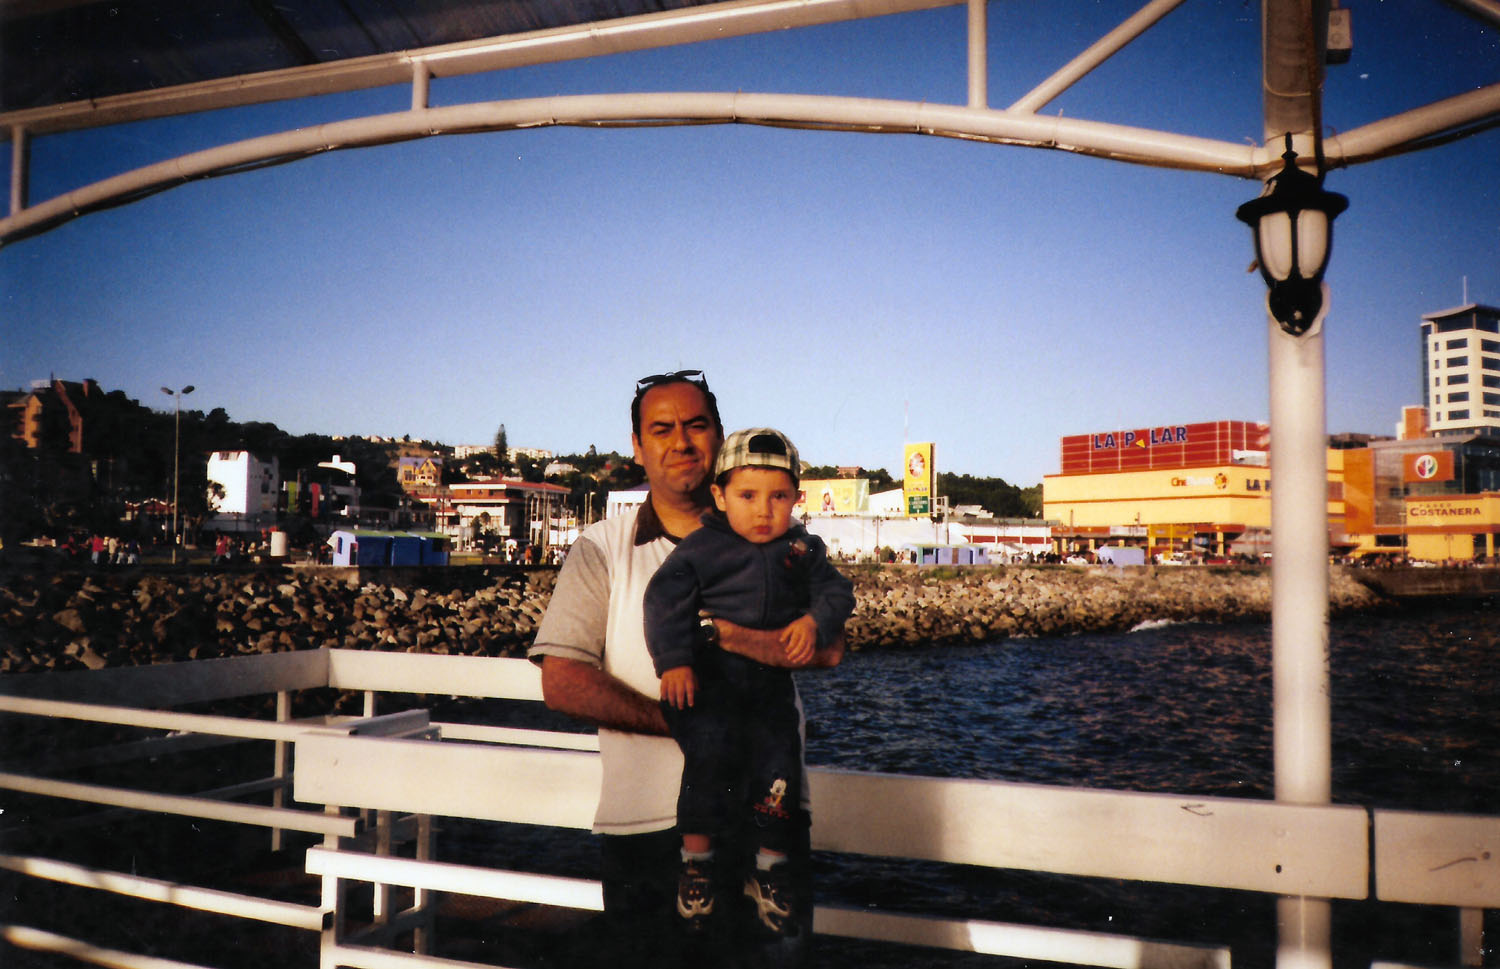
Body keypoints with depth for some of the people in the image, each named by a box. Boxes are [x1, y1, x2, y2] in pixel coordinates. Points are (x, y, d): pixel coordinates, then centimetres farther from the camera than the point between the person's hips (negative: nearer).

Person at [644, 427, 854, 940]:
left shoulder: (804, 549, 9)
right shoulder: (701, 547, -3)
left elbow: (836, 590, 6)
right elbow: (665, 598, -7)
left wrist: (814, 620, -16)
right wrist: (674, 662, -16)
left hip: (771, 682, 3)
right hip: (709, 676, -3)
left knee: (779, 766, -3)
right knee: (713, 753, -20)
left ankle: (769, 869, 18)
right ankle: (696, 861, 1)